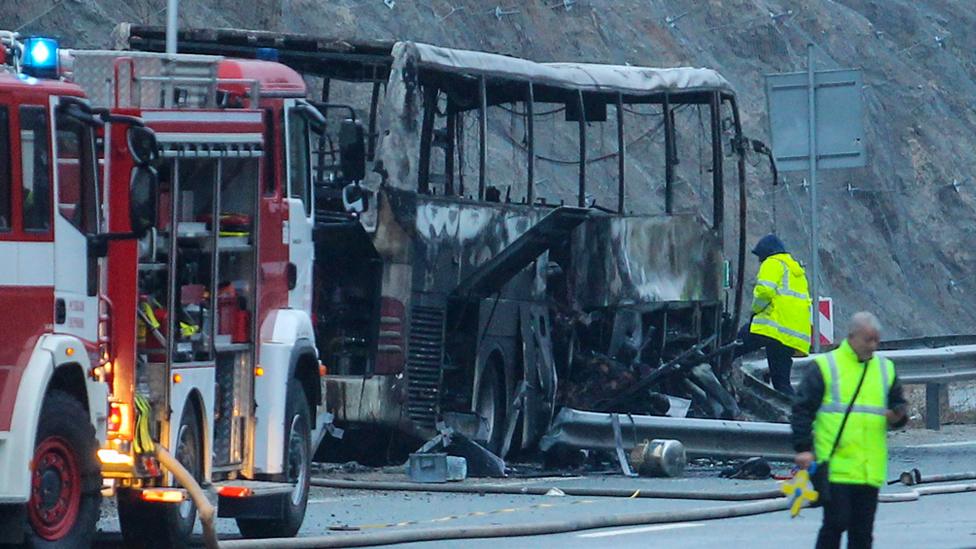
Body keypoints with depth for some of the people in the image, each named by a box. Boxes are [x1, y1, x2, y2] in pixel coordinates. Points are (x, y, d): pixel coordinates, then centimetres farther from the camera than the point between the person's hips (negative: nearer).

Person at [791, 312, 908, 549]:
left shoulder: (885, 369, 14)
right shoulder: (825, 366, -1)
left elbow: (899, 405, 23)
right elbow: (802, 409, -2)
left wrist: (898, 416, -1)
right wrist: (803, 448, -10)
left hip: (870, 469, 5)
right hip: (835, 465, -5)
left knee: (862, 529, 7)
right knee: (836, 523, -9)